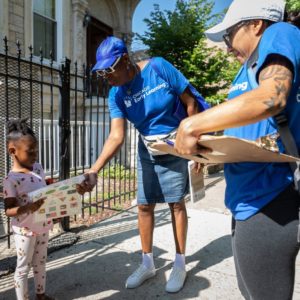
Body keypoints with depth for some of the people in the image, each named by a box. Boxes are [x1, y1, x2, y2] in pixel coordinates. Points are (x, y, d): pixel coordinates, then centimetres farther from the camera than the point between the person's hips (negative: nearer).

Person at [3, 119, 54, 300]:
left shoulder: (38, 168, -2)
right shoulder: (11, 179, -21)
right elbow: (8, 210, -21)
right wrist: (28, 208, -37)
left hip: (43, 227, 7)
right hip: (25, 231, -6)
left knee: (40, 263, 23)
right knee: (23, 267, 12)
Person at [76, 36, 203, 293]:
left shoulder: (158, 67, -18)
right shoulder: (116, 96, -9)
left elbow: (190, 102, -12)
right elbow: (117, 136, -19)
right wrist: (94, 170, -32)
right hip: (147, 153, 4)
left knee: (177, 204, 3)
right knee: (144, 206, 6)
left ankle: (180, 264, 21)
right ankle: (147, 264, 25)